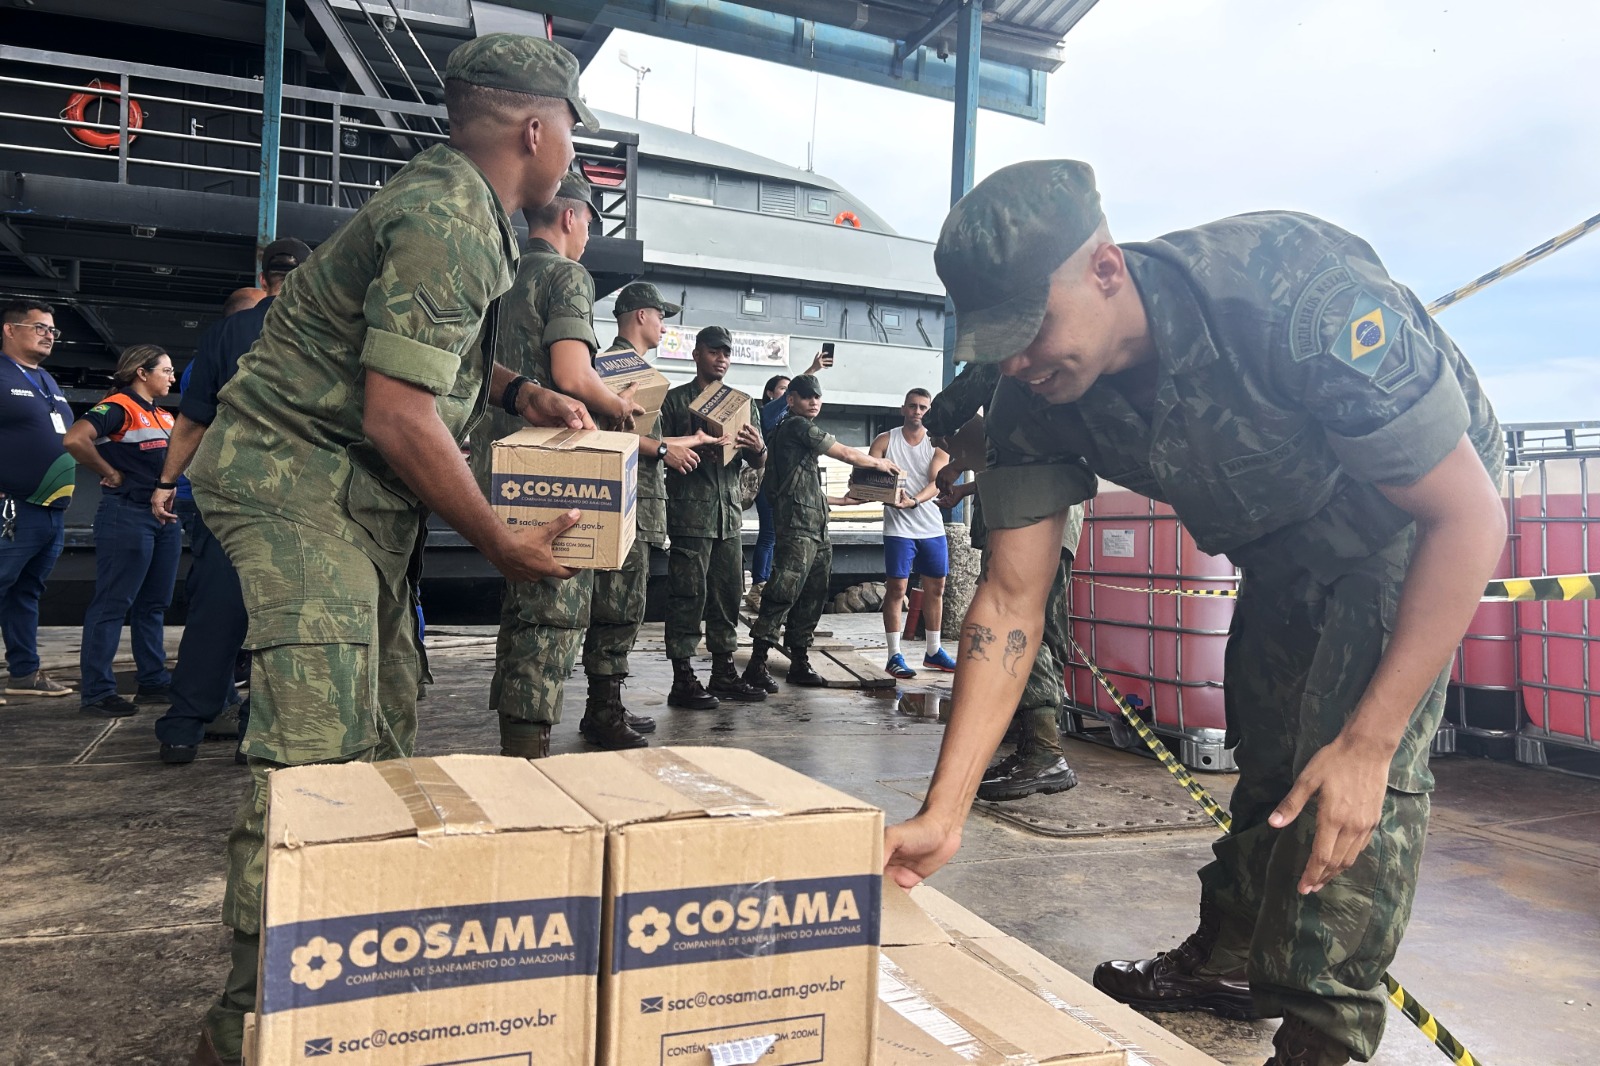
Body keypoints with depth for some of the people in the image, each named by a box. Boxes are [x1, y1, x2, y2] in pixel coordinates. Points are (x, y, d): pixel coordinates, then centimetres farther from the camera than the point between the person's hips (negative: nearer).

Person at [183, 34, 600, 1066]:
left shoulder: (464, 207, 13)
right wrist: (498, 539, -14)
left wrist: (518, 392, 9)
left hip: (361, 496, 10)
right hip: (296, 481, -10)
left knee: (387, 711, 11)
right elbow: (398, 415, -24)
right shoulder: (445, 223, -20)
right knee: (319, 744, -14)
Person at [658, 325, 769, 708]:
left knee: (728, 592, 7)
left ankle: (724, 673, 16)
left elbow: (759, 463, 17)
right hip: (689, 512, -5)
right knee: (688, 594, -6)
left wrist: (757, 448, -7)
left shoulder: (744, 403, 19)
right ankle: (682, 679, -1)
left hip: (729, 511, 5)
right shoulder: (675, 400, 5)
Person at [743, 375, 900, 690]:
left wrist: (841, 500, 32)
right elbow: (847, 455, -2)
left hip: (817, 530, 10)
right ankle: (757, 664, -15)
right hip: (798, 528, -10)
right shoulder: (798, 426, -4)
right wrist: (880, 462, 14)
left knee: (812, 597, 9)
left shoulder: (790, 431, 25)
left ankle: (800, 662, 14)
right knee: (785, 593, -15)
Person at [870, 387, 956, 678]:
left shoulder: (938, 445, 4)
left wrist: (914, 500, -28)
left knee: (936, 588, 10)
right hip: (898, 527, -3)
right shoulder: (885, 441, 2)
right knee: (896, 589, -6)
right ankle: (894, 656, 0)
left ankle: (933, 651, 23)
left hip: (932, 527, 3)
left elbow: (936, 483, -9)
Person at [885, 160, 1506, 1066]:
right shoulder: (1037, 400, -23)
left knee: (1351, 764, -18)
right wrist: (942, 815, -25)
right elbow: (1011, 599, -20)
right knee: (1264, 745, 12)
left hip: (1417, 499, -5)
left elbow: (1468, 515, -32)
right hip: (1281, 533, 5)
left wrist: (1367, 742, -33)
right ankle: (1232, 961, 31)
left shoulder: (1300, 296, -40)